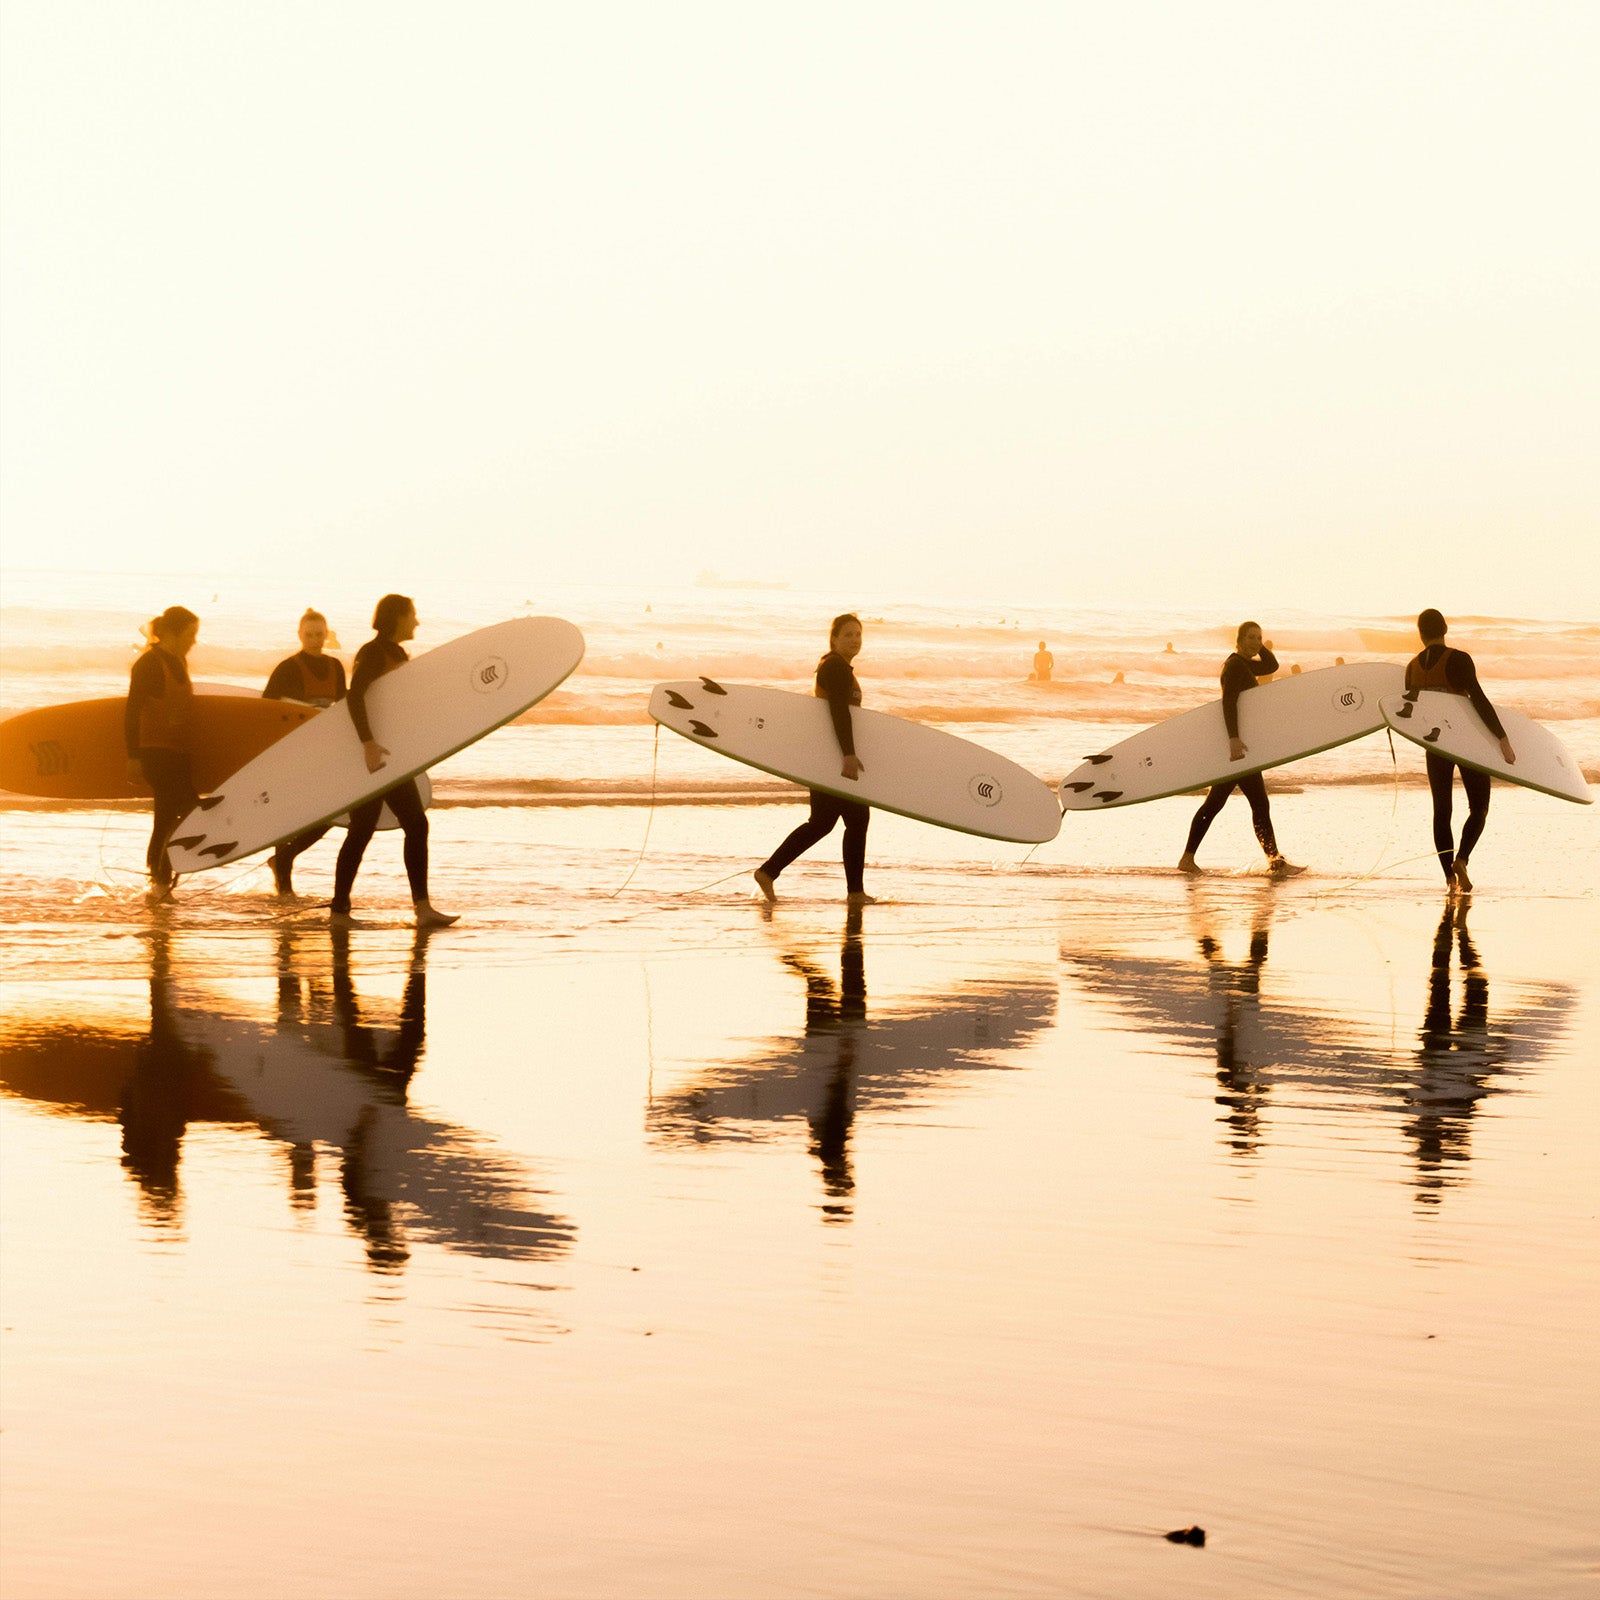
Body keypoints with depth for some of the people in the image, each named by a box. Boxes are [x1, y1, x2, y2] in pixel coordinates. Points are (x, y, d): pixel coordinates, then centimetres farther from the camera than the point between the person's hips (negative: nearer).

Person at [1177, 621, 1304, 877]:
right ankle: (1276, 863, -7)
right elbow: (1229, 702, -23)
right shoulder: (1235, 665, -13)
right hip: (1237, 743, -11)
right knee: (1260, 804, -8)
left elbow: (1271, 665, 26)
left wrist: (1260, 647, 8)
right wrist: (1234, 738, -33)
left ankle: (1188, 858, 12)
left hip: (1232, 743, 11)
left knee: (1214, 802, 11)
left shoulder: (1244, 664, 17)